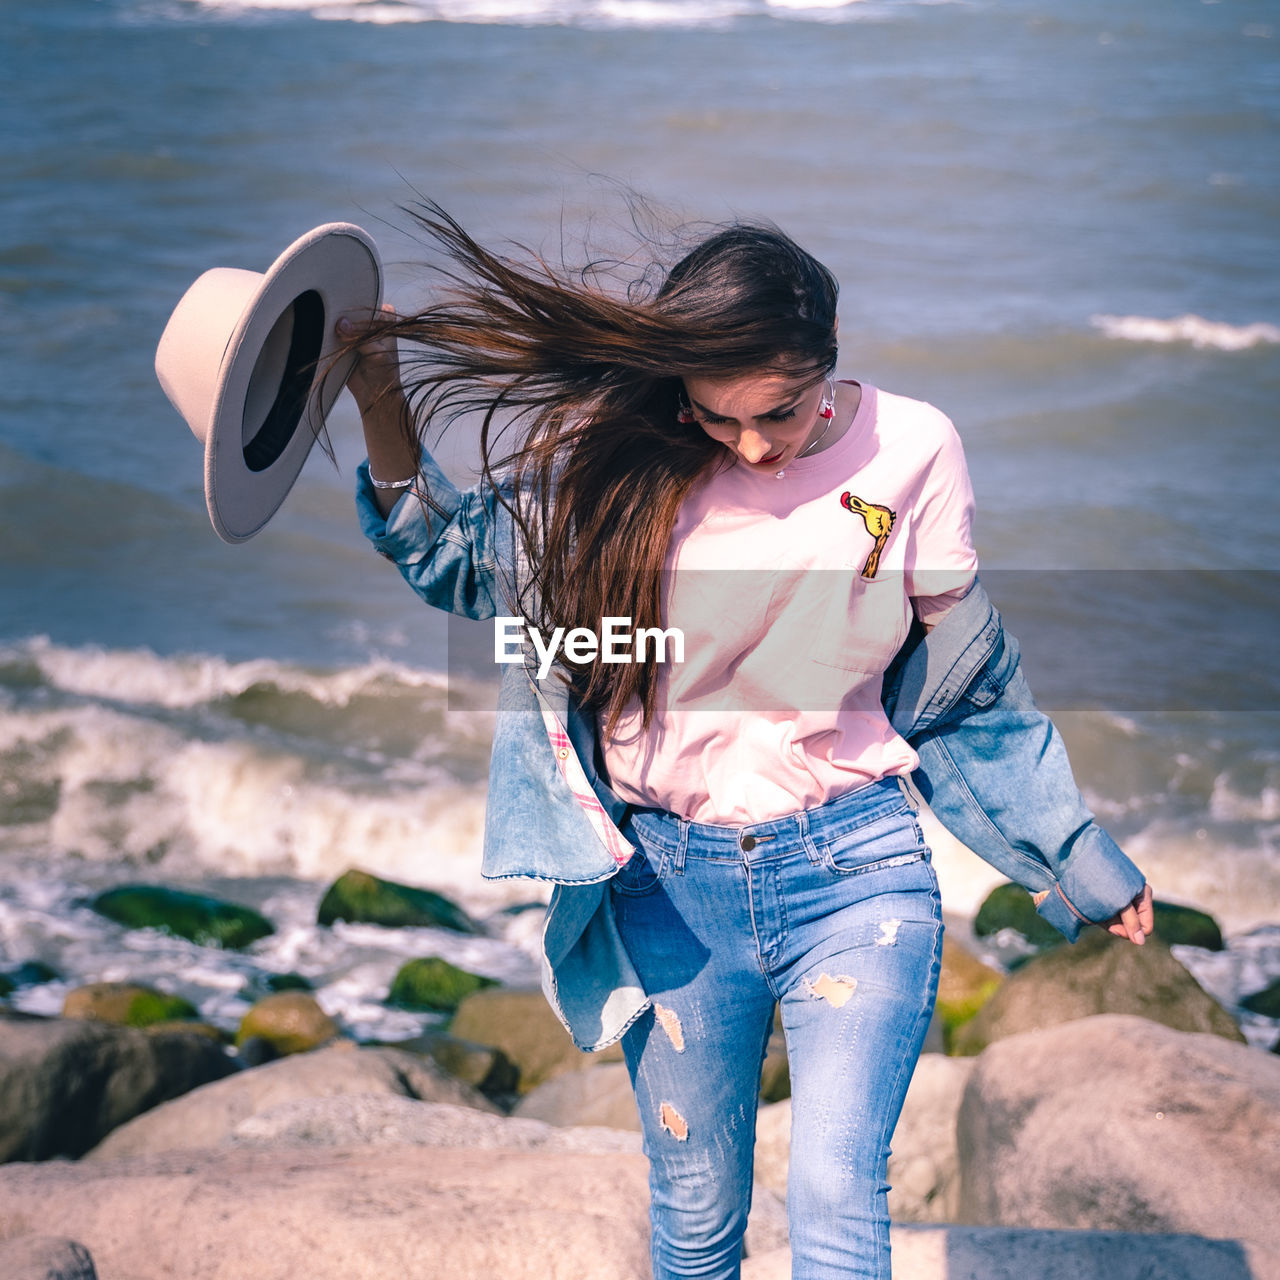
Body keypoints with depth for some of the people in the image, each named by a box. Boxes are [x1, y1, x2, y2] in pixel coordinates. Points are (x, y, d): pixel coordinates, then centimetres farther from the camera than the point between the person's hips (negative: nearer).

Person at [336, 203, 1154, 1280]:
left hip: (853, 868, -1)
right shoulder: (620, 455, -4)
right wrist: (383, 404, -3)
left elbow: (962, 685, 7)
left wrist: (1072, 854, 13)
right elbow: (469, 566, 11)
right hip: (672, 879, 2)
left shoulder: (910, 448, -4)